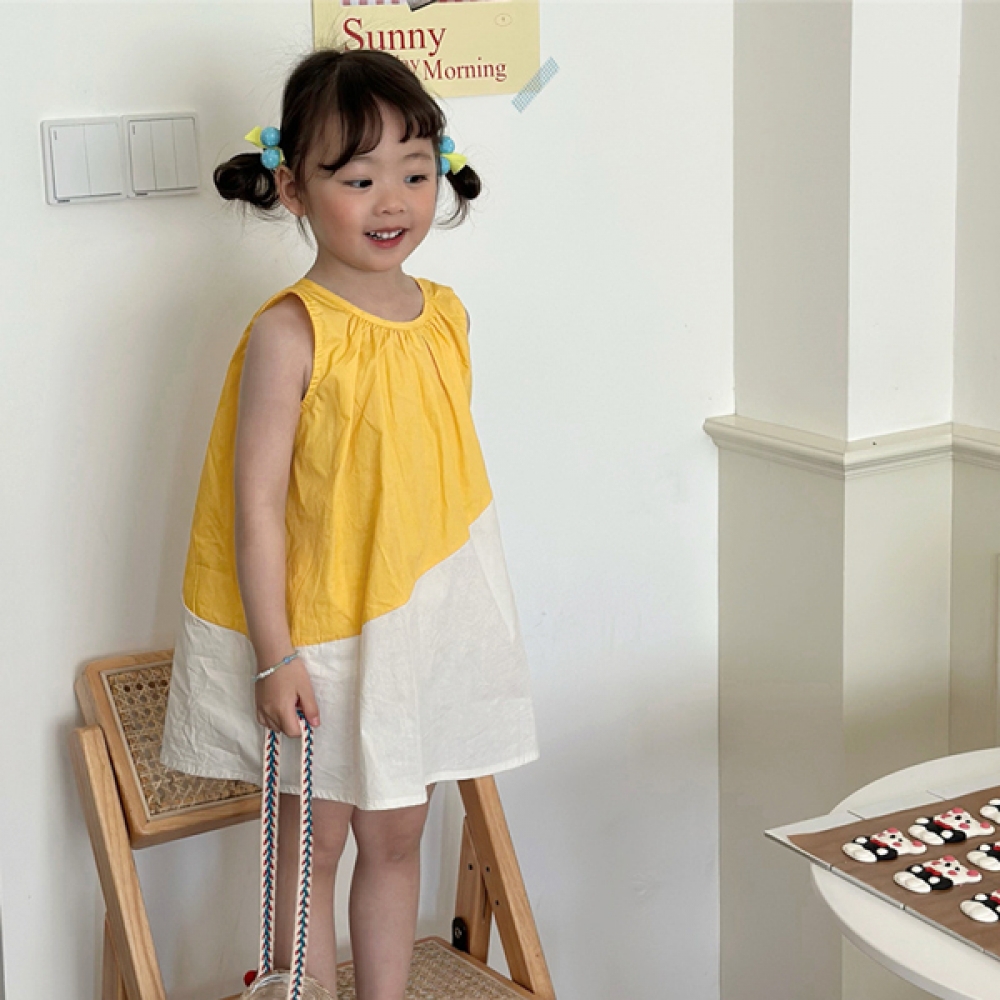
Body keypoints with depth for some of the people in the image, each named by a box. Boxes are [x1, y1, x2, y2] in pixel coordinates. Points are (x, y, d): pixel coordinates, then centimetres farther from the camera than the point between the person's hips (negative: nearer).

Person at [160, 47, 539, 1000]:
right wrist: (275, 655, -17)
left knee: (396, 836, 16)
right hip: (322, 633, -5)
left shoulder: (444, 316, 2)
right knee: (313, 843, 9)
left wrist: (469, 619, 14)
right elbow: (257, 504, -16)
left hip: (427, 620, 5)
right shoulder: (290, 333, -16)